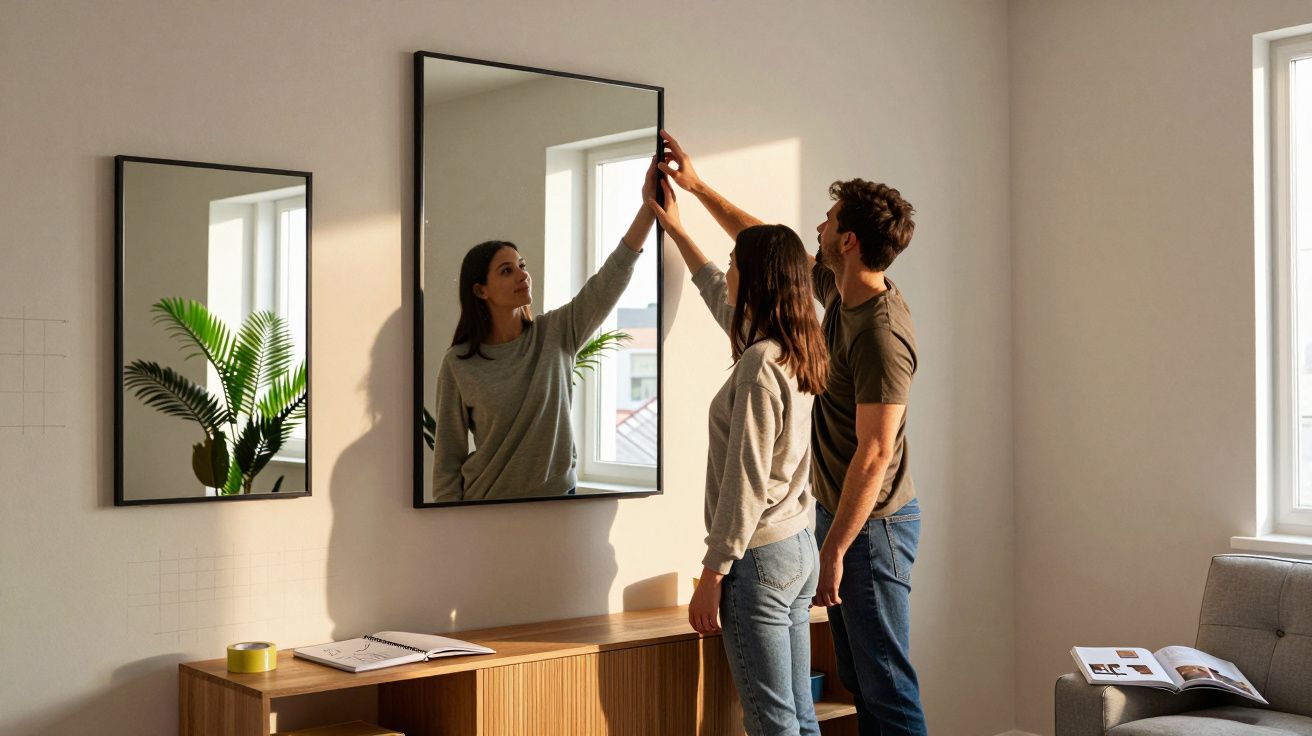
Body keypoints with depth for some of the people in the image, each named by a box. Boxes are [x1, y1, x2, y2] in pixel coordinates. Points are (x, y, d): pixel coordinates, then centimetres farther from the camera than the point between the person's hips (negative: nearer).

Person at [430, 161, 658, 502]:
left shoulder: (557, 333, -4)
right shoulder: (458, 364, -8)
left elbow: (610, 279, -15)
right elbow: (448, 456, -3)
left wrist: (649, 205, -24)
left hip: (558, 490, 2)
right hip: (488, 496, -2)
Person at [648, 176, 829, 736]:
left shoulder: (759, 363, -18)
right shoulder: (798, 350, 9)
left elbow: (746, 483, -20)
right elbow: (718, 296, 28)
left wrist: (712, 575, -14)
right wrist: (676, 231, 40)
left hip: (759, 556, -9)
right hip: (798, 548, 9)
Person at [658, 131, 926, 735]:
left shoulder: (881, 333, -23)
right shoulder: (839, 290, 4)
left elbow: (873, 455, -24)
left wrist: (834, 550, -21)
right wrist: (697, 187, 24)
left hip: (872, 524, -10)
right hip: (838, 510, 10)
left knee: (886, 686, -4)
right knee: (857, 678, 15)